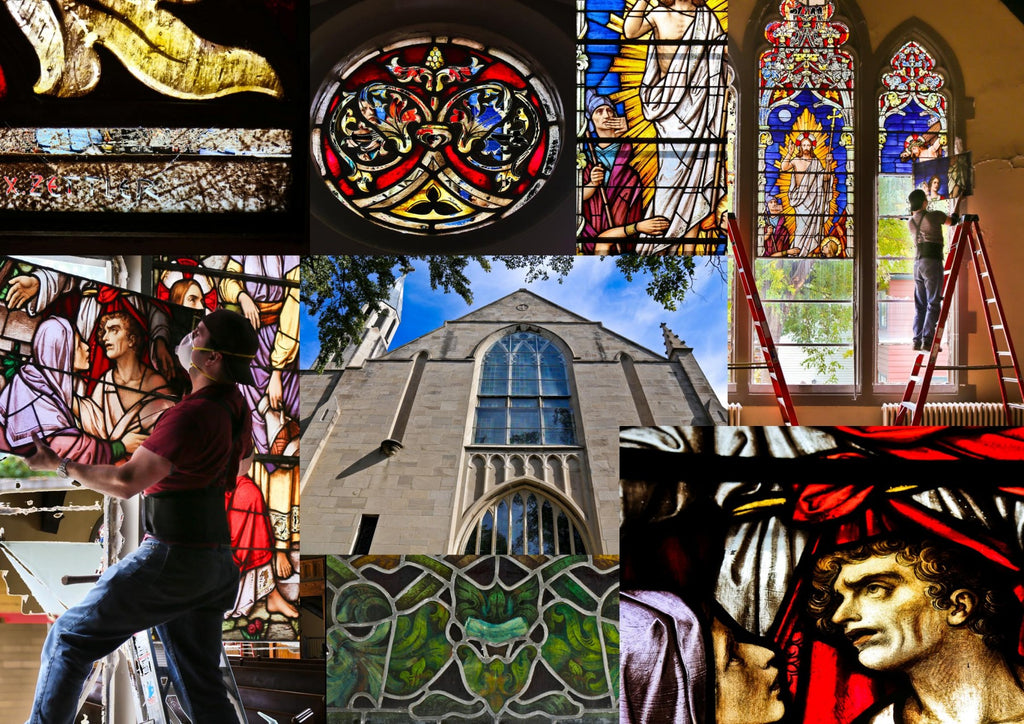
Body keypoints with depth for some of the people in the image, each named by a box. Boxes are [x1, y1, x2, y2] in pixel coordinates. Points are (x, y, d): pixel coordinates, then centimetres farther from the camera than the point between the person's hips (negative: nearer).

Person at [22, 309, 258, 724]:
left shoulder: (193, 414, -20)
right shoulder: (237, 407, 7)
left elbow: (126, 482, -20)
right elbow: (243, 463, 28)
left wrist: (60, 465, -8)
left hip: (172, 558, -8)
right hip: (215, 561, 9)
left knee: (72, 636, 7)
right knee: (202, 687, 12)